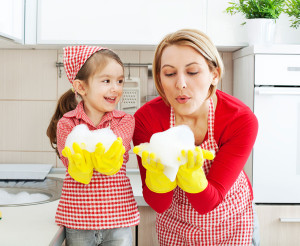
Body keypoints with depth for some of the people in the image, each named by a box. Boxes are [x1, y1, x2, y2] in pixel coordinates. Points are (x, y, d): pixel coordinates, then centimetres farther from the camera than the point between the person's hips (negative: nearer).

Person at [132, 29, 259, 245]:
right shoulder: (146, 118, -23)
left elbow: (206, 204, -26)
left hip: (229, 221, -1)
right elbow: (159, 204, -21)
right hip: (174, 223, 1)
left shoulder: (242, 120, -26)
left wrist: (190, 172, -43)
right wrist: (158, 171, -39)